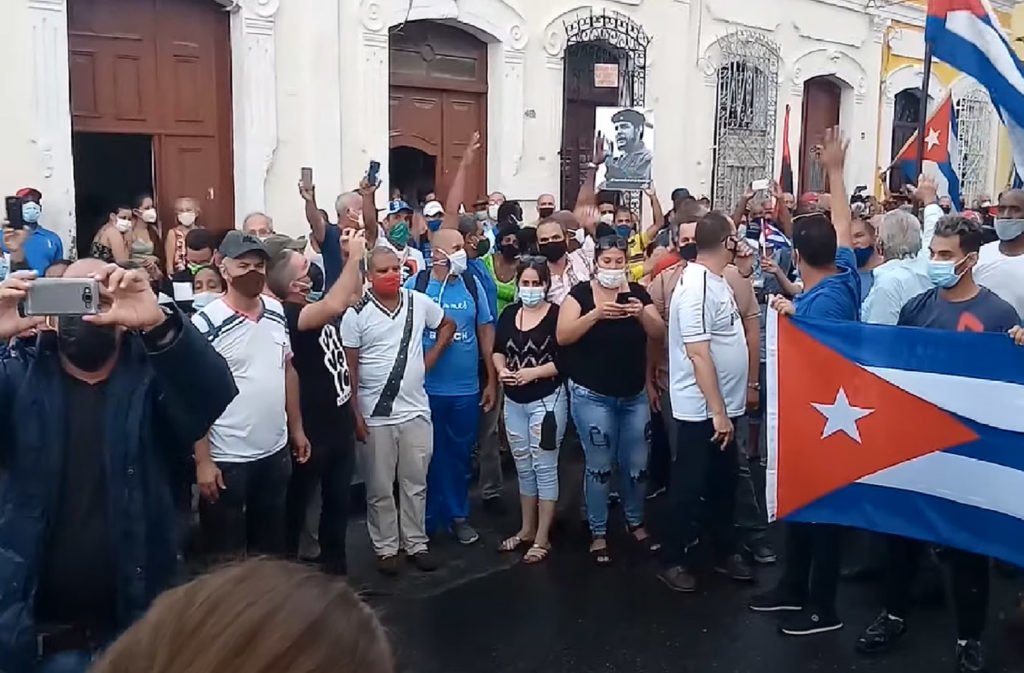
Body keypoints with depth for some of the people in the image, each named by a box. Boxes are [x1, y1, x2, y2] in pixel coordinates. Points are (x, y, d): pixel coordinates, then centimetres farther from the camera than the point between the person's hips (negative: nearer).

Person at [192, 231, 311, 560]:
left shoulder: (277, 311, 2)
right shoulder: (206, 324, -16)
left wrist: (296, 429, 13)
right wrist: (202, 460, -15)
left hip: (275, 451, 6)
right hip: (226, 458, -6)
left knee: (271, 544, 21)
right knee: (227, 555, 9)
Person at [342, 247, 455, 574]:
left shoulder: (419, 302, 1)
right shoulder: (356, 313, -9)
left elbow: (447, 325, 19)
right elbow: (349, 368, -7)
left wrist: (431, 357, 6)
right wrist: (355, 415, -10)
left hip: (415, 410, 3)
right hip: (375, 415, -3)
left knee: (415, 483, 13)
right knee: (380, 488, 9)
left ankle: (416, 543, 26)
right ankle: (386, 548, 22)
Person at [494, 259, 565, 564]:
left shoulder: (557, 315, -10)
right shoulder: (509, 314, 7)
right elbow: (498, 349, 15)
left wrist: (532, 373, -20)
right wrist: (501, 370, -5)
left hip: (547, 399, -6)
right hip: (514, 401, 6)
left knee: (544, 467, -1)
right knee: (523, 466, 15)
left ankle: (542, 538, 8)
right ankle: (527, 529, 28)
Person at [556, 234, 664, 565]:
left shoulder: (637, 292, 3)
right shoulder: (580, 293, -6)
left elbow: (660, 333, -5)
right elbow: (563, 336, -17)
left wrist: (643, 313, -24)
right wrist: (596, 314, -29)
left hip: (634, 396, 3)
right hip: (592, 396, -3)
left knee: (636, 465, 11)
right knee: (599, 467, 3)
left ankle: (636, 523, 32)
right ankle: (598, 533, 18)